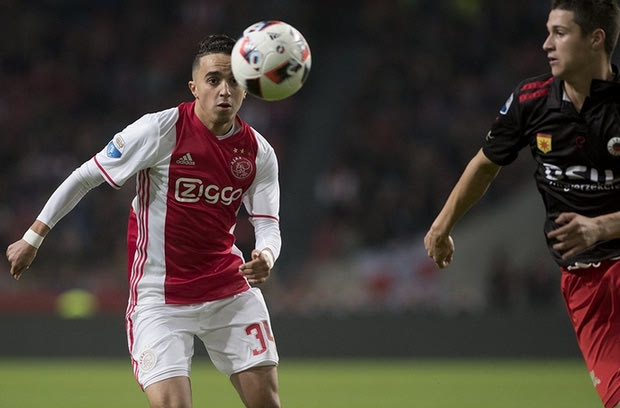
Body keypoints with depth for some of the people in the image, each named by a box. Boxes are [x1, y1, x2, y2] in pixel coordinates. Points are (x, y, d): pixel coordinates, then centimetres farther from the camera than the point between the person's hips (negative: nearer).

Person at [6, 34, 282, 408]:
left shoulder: (258, 152, -1)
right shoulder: (161, 130, -13)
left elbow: (268, 226, -1)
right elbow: (86, 176, -5)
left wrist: (265, 258, -26)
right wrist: (33, 237, -3)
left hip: (230, 290, 4)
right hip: (160, 299, -4)